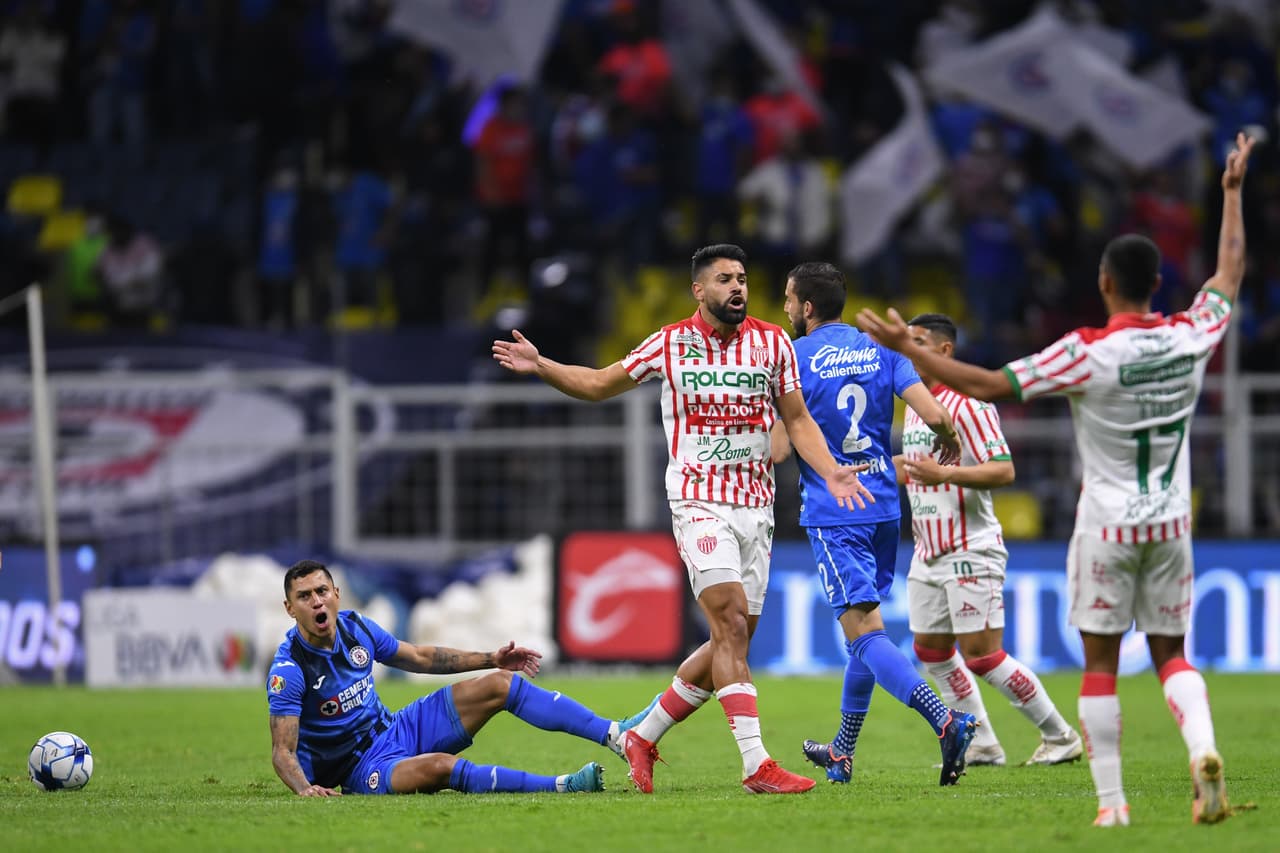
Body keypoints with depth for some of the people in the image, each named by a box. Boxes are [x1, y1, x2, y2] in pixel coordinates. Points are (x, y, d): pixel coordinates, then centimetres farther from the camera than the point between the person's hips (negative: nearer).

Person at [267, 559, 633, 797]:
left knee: (500, 684, -1)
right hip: (361, 770, -8)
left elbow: (420, 657, 14)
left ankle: (615, 735, -5)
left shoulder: (356, 627, -1)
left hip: (392, 731, 8)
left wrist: (492, 659, 14)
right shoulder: (288, 670, -21)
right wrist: (304, 788, -43)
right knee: (439, 766, -39)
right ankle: (561, 787, -40)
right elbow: (283, 751, -22)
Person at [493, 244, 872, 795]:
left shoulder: (772, 343, 5)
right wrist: (540, 367, -1)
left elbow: (798, 420, 10)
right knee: (731, 626, -18)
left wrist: (831, 473, -6)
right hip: (699, 501, -4)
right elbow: (598, 385, 13)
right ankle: (756, 765, -23)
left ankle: (643, 736, 22)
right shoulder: (670, 344, 1)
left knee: (732, 643, 5)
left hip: (756, 506, 4)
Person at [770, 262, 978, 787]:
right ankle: (842, 753, 26)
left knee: (865, 633, -11)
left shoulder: (794, 358, -7)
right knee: (863, 630, 17)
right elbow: (933, 414, -5)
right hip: (884, 505, 6)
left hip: (832, 513, -6)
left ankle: (945, 720, -31)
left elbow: (778, 449, -11)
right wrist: (949, 442, 17)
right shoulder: (880, 350, 5)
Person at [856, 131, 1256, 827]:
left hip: (1108, 525, -4)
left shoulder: (1087, 354, -18)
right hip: (1171, 523, 4)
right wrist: (1233, 191, 26)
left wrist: (907, 348, -12)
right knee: (1171, 653, 12)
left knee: (1100, 662, 6)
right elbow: (1230, 274, 14)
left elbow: (989, 386, -19)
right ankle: (1202, 749, -16)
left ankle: (1111, 799, 3)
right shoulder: (1190, 338, -5)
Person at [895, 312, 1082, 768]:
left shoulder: (967, 403, -14)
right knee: (931, 652, 8)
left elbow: (1003, 470, -20)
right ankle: (982, 746, 17)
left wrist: (942, 473, -29)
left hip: (971, 551, -9)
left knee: (981, 655, -9)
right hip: (928, 554, 9)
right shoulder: (915, 405, 14)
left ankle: (1060, 736, 3)